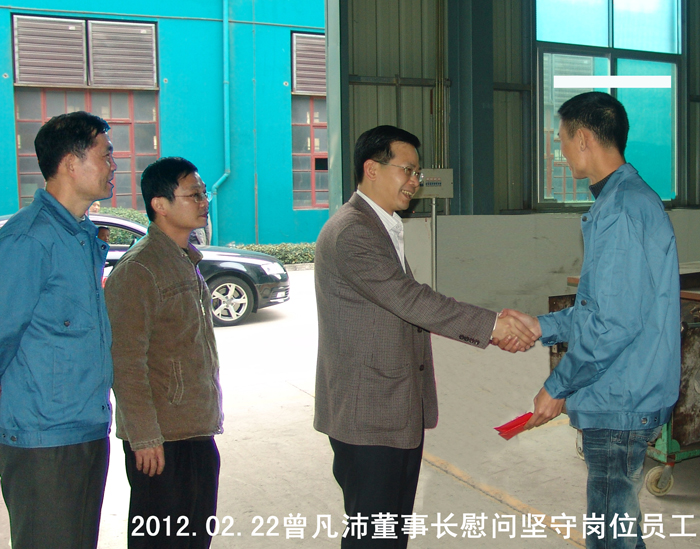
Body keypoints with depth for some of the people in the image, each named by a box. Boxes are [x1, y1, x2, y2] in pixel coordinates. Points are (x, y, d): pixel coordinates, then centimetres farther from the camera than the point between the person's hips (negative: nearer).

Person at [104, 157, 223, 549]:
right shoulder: (137, 270, -15)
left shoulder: (187, 261, 14)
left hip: (198, 430, 8)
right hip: (162, 438, -8)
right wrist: (144, 437, -19)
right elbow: (126, 362, -18)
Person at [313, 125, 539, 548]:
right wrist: (490, 323, -21)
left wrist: (493, 329, 5)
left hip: (400, 409, 10)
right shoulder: (350, 232, -18)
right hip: (368, 414, -10)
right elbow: (409, 299, -24)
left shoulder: (386, 228, 16)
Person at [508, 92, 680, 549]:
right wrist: (542, 326, 19)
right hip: (627, 398, 10)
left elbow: (615, 322, -24)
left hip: (620, 404, -10)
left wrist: (557, 388, -14)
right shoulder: (636, 199, 14)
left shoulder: (620, 210, -20)